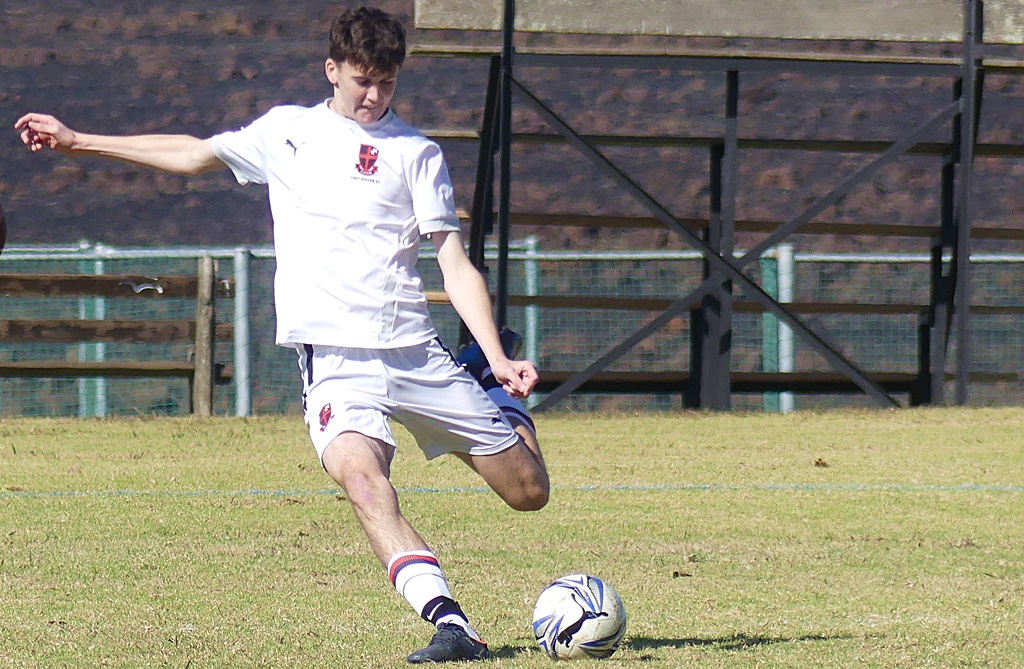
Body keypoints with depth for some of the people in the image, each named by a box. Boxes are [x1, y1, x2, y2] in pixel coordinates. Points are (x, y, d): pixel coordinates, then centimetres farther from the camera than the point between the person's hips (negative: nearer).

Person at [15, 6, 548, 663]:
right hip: (334, 356, 0)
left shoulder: (416, 152, 8)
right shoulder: (286, 131, 14)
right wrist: (79, 142, 35)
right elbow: (195, 154, 30)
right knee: (362, 477, -32)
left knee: (529, 490, 3)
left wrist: (497, 357, -10)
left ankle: (497, 381, 35)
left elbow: (457, 267, 4)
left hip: (415, 350, 0)